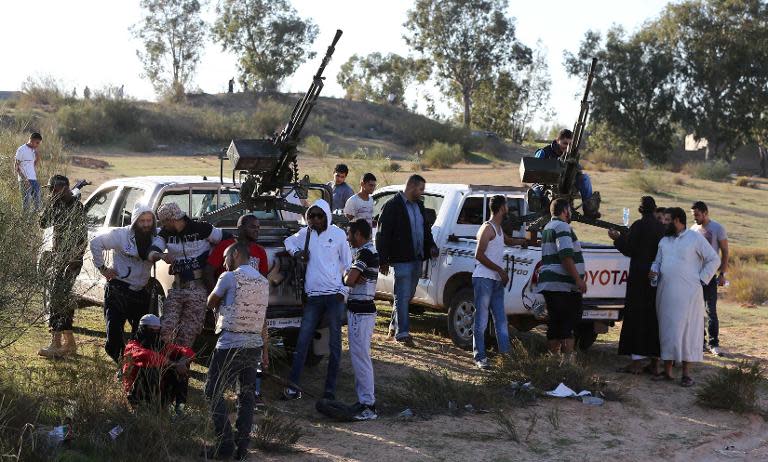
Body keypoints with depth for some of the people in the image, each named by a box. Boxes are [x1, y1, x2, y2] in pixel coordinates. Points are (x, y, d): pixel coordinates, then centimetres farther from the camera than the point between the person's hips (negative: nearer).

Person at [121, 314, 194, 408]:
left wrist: (182, 362, -23)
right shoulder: (133, 346, -11)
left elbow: (188, 351, 1)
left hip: (159, 391, 5)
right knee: (148, 367, -30)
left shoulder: (161, 346, 6)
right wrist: (173, 364, -37)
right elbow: (145, 356, -34)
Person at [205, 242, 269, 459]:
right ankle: (242, 447, 11)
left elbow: (210, 303, 3)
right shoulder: (264, 282, 11)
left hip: (230, 345, -6)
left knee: (214, 392, 2)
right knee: (247, 395, 11)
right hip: (255, 345, 6)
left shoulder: (229, 277, -9)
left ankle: (226, 444, -4)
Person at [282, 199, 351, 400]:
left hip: (334, 295, -2)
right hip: (313, 295, 3)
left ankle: (330, 390, 8)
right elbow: (289, 241, 27)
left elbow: (347, 264, 4)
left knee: (334, 344, 2)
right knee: (302, 342, -1)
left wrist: (344, 290, -5)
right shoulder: (306, 233, 8)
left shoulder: (338, 234, 1)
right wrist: (296, 252, 5)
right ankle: (293, 386, 2)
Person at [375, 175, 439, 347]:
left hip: (417, 258, 8)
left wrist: (431, 245, 5)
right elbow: (382, 234, -12)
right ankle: (402, 333, 0)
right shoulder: (393, 205, -11)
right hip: (402, 259, -8)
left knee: (408, 295, 17)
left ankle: (395, 325, 31)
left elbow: (426, 228, 24)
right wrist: (383, 261, -15)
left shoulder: (419, 205, 13)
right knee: (403, 296, -5)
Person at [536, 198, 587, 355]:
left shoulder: (548, 227, 21)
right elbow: (566, 256, -22)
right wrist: (578, 279, -21)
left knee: (554, 326, 10)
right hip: (564, 285, -10)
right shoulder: (562, 227, -11)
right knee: (568, 327, -9)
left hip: (549, 284, 10)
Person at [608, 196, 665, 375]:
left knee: (637, 316, -1)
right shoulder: (661, 227, 6)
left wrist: (617, 238, 7)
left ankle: (636, 362, -3)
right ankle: (654, 363, 13)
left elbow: (629, 250, -9)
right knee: (654, 317, 11)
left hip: (640, 276, -6)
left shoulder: (638, 226, -11)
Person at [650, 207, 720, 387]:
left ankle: (686, 374, 2)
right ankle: (667, 371, 15)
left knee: (687, 331, -3)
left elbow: (714, 259, 0)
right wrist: (654, 272, 0)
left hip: (688, 294, -5)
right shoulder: (664, 241, 15)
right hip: (665, 294, 6)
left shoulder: (695, 238, -1)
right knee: (667, 331, 7)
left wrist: (701, 280, -4)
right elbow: (658, 262, 22)